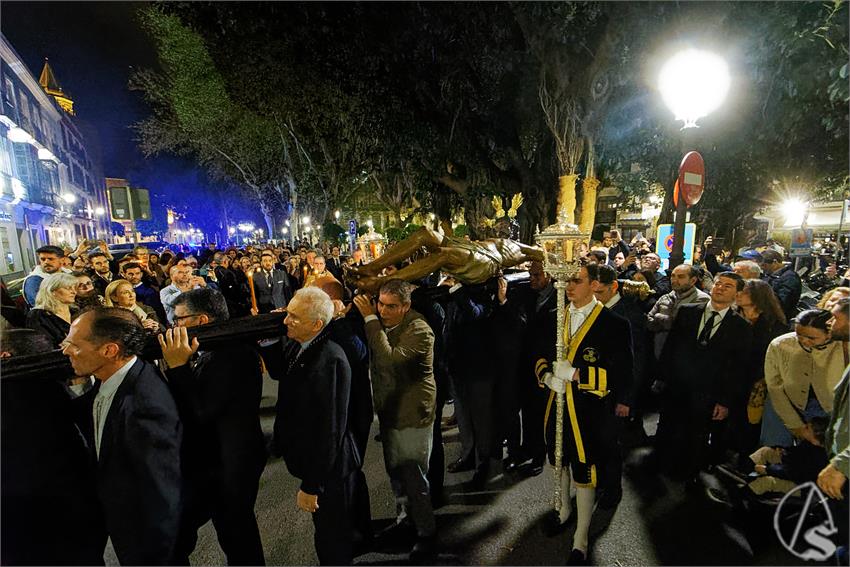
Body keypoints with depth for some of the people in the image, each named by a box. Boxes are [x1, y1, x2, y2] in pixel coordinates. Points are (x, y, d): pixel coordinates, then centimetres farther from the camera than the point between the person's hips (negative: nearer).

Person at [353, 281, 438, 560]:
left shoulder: (418, 330, -23)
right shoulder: (381, 323, 2)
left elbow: (390, 360, -34)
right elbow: (372, 358, 0)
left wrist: (370, 319, -31)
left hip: (412, 414, -7)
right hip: (388, 410, 8)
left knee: (414, 477, 6)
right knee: (394, 471, 23)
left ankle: (426, 532, 28)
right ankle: (404, 515, 46)